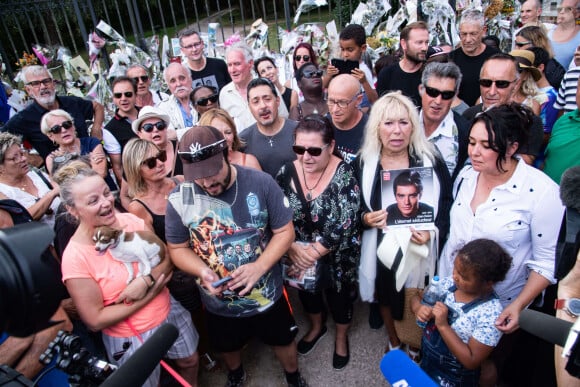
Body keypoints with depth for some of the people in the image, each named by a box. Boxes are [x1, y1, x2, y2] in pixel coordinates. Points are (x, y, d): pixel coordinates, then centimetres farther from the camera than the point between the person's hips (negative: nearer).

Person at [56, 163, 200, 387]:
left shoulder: (132, 221, -11)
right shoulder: (75, 256, -22)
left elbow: (167, 259, -5)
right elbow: (95, 321, -19)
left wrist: (146, 280, -25)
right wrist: (147, 298, -22)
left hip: (169, 313, 5)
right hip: (130, 339, -4)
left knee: (189, 361, 26)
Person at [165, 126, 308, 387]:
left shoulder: (261, 183, -22)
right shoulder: (179, 199, -18)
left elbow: (284, 231, -14)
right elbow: (177, 248, -5)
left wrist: (259, 267, -29)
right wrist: (202, 271, -26)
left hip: (267, 293, -1)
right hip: (218, 302, 2)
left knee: (283, 339, 24)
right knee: (227, 346, 29)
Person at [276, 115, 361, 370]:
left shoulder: (345, 175, -23)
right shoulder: (287, 173, -12)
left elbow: (344, 225, -26)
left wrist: (313, 253, -25)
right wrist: (292, 248, -21)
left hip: (337, 257, -3)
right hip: (299, 256, 4)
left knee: (339, 296, 20)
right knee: (306, 291, 27)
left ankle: (341, 337, 51)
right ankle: (316, 327, 59)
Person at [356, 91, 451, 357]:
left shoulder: (431, 162, -8)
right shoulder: (363, 164, -6)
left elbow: (447, 207, -4)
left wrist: (432, 233, -21)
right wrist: (366, 219, -20)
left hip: (420, 252, -1)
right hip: (381, 251, 2)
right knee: (387, 299, 22)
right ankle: (394, 343, 54)